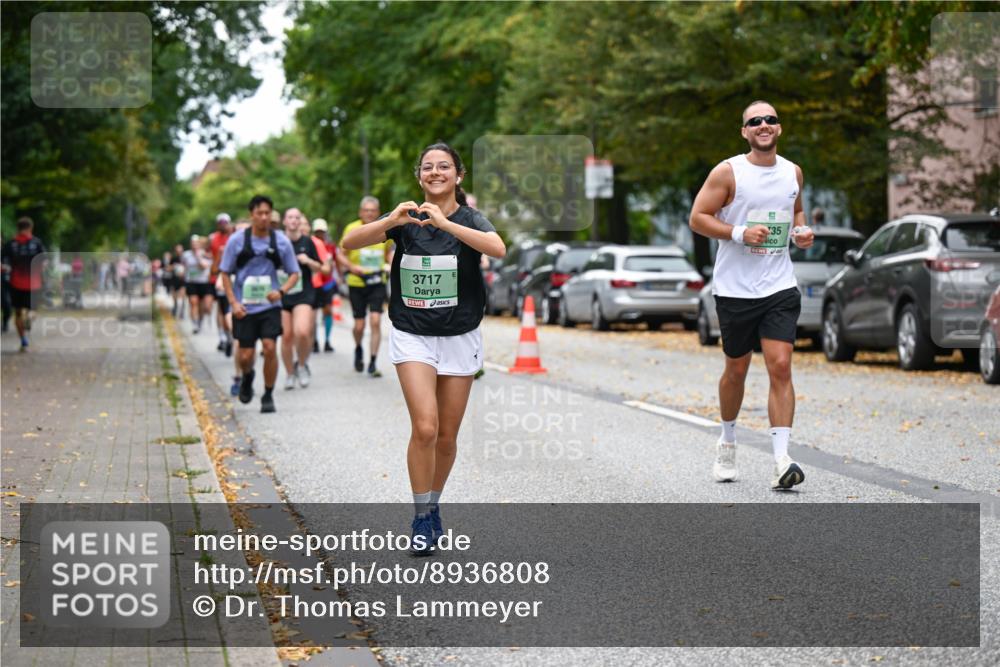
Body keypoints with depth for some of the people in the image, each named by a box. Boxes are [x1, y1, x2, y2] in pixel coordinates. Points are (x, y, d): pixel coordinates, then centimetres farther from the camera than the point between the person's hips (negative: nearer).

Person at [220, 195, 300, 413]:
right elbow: (226, 273, 4)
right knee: (246, 355, 1)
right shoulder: (237, 240, -3)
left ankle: (268, 396, 3)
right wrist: (233, 302, -7)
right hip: (244, 307, 0)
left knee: (270, 348, -13)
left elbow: (294, 273, 6)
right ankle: (247, 377, 37)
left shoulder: (281, 241, -1)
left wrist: (281, 291, -13)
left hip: (269, 305, 0)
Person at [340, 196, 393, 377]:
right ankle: (358, 349, 37)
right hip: (357, 283, -1)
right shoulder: (352, 229, -5)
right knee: (359, 325, 4)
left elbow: (389, 252, 18)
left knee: (375, 321, -12)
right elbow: (341, 255, 0)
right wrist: (351, 267, -19)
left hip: (377, 282, 1)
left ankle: (373, 362, -5)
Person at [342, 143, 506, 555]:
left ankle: (432, 506, 30)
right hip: (411, 335, 0)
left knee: (446, 437, 7)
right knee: (424, 428, -16)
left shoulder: (469, 219, -4)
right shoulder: (406, 219, 1)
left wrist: (445, 223, -36)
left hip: (459, 337, 0)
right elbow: (349, 243, -11)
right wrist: (390, 221, -27)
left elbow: (498, 248, -27)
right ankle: (421, 519, -3)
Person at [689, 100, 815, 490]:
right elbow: (697, 218, -6)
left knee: (780, 368, -10)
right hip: (735, 289, -2)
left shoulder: (792, 173, 8)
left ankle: (781, 461, -15)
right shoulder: (728, 173, -6)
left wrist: (802, 231, 5)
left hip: (779, 287, 2)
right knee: (736, 370, 10)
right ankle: (727, 442, 35)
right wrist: (740, 233, -18)